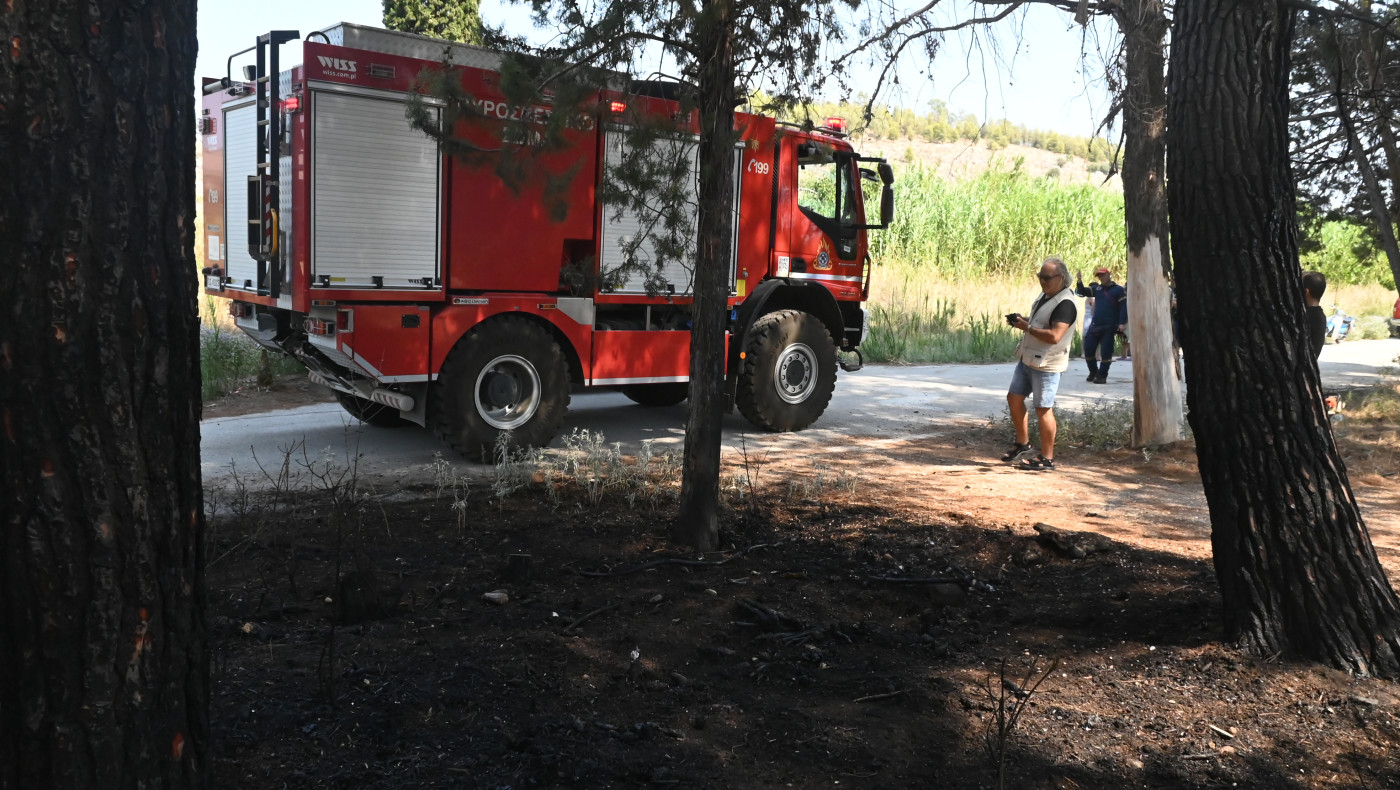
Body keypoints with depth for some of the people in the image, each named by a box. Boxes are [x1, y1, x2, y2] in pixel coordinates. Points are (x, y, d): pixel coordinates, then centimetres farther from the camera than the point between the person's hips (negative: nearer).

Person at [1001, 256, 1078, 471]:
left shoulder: (1065, 304, -19)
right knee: (1014, 398, 14)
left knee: (1043, 408, -3)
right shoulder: (1045, 295, 11)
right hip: (1027, 359, 10)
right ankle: (1023, 444, 29)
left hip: (1046, 364, -10)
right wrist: (1022, 320, 4)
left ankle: (1047, 459, 6)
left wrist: (1027, 327, -22)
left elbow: (1054, 336, -30)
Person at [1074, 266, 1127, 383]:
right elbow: (1082, 292, 10)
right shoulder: (1097, 288, 14)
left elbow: (1124, 306, -7)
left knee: (1106, 352, -5)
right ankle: (1093, 372, 20)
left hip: (1109, 327, -5)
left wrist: (1122, 323, -17)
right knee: (1088, 349, 3)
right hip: (1095, 325, 5)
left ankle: (1102, 376, 3)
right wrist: (1079, 282, -10)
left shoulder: (1118, 289, -1)